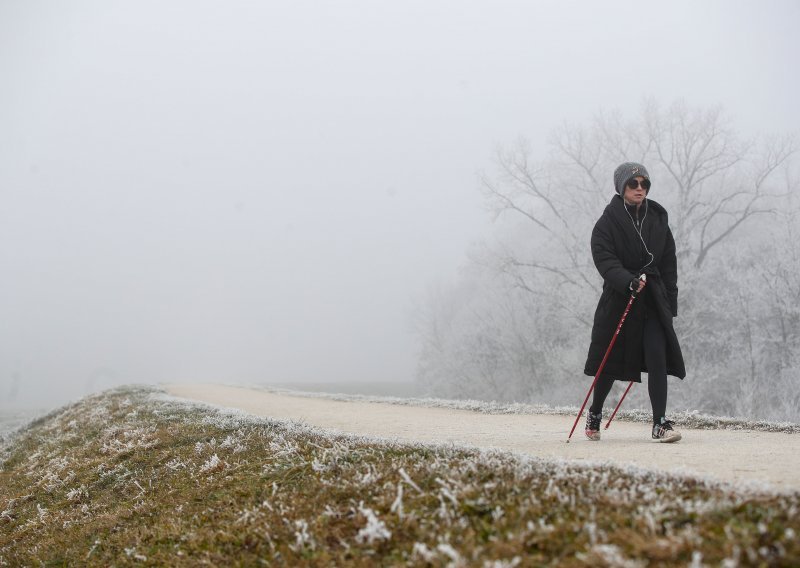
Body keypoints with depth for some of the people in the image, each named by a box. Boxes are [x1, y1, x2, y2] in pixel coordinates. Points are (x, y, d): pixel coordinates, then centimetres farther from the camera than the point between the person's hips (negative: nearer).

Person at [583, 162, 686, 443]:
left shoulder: (658, 219, 9)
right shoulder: (608, 222, -4)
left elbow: (669, 264, 13)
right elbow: (605, 260, -16)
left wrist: (670, 303, 8)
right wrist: (629, 281, -33)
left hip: (653, 299, 3)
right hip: (619, 298, -3)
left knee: (657, 358, -11)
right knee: (610, 362, 7)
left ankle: (660, 423, -7)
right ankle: (594, 414, 30)